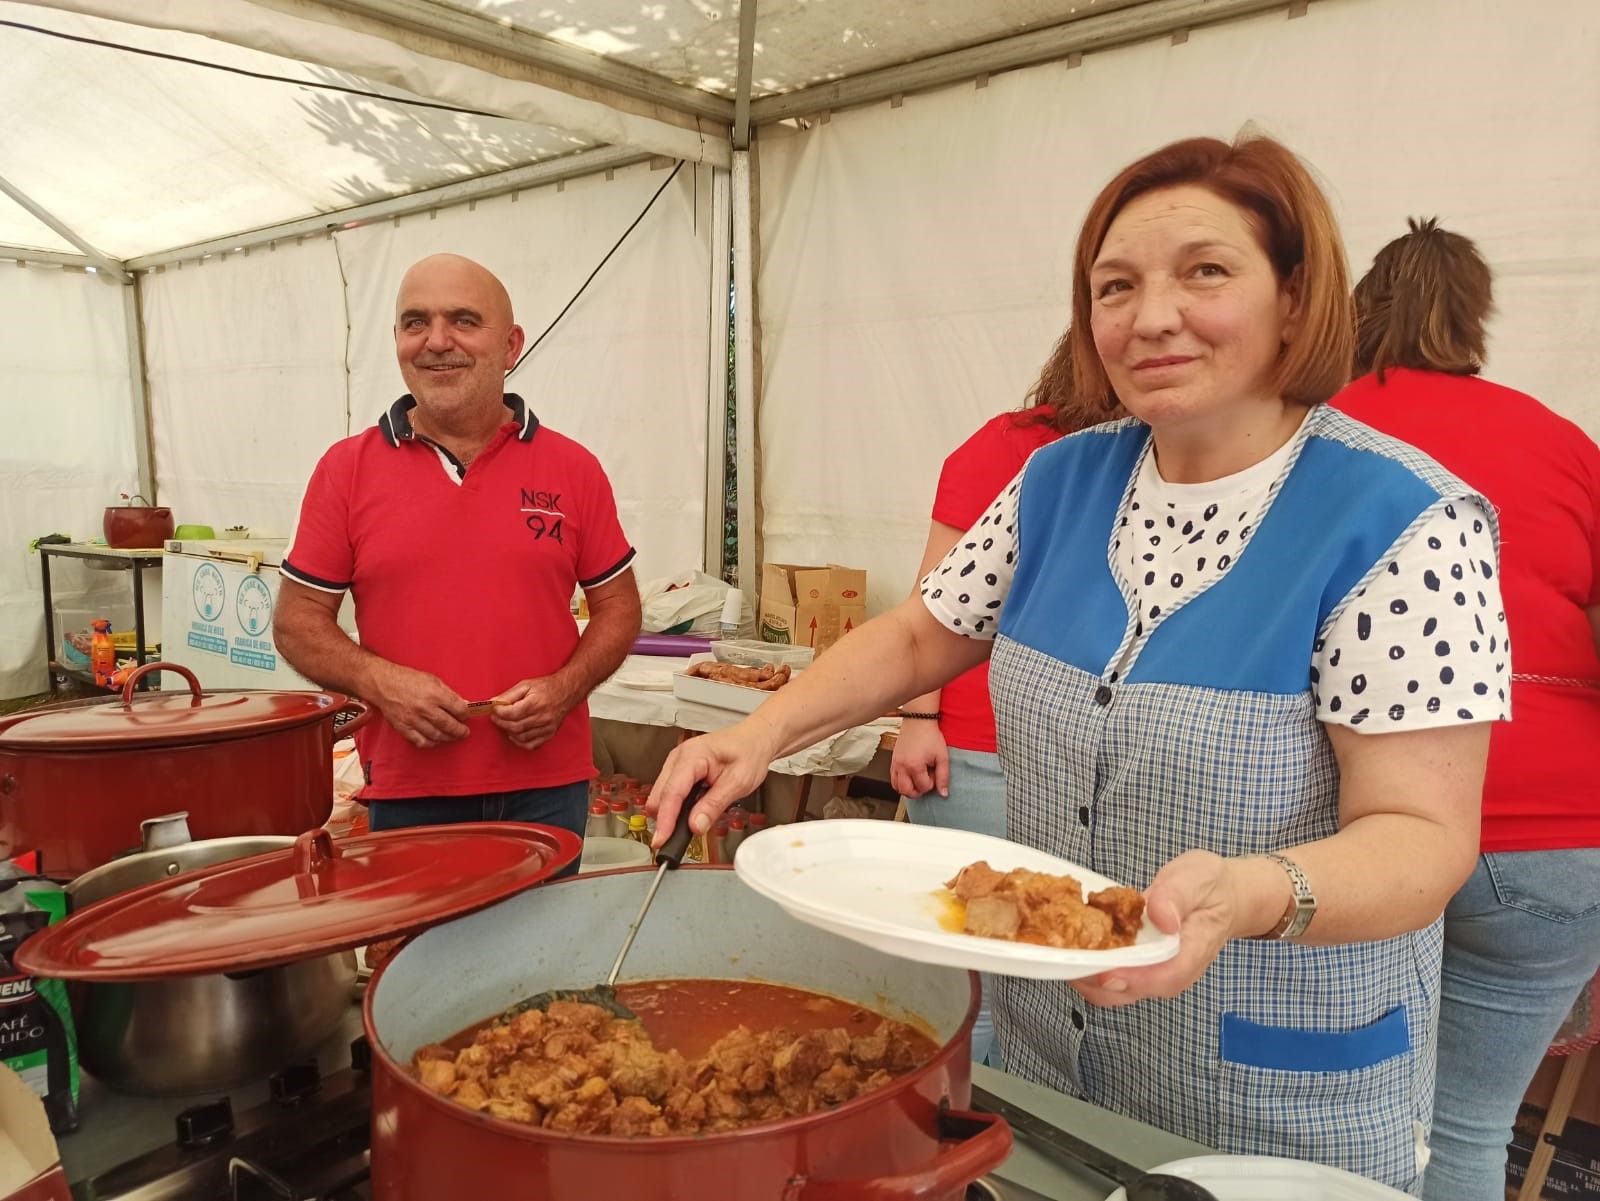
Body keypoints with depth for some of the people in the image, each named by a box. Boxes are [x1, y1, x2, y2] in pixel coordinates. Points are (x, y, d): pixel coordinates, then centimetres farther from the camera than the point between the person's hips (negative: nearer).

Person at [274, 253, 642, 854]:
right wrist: (378, 681, -13)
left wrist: (562, 689, -10)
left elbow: (618, 606, 7)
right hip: (406, 790, 0)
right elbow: (298, 621, 4)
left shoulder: (573, 468, 1)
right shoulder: (347, 468, 1)